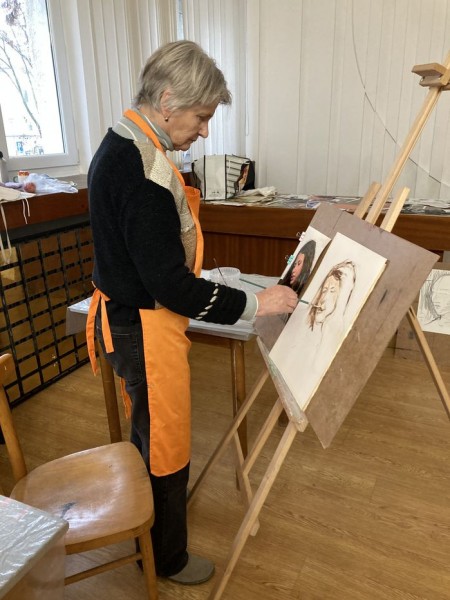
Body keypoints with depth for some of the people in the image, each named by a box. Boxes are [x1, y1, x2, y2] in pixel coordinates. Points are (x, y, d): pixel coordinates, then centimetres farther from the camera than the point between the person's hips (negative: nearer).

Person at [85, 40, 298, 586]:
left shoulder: (120, 146, 6)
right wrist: (253, 303, -19)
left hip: (124, 314, 10)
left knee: (148, 429, 28)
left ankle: (153, 518, 54)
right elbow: (169, 284, -27)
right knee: (165, 442, 10)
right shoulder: (144, 169, -26)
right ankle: (168, 559, 36)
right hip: (146, 329, -10)